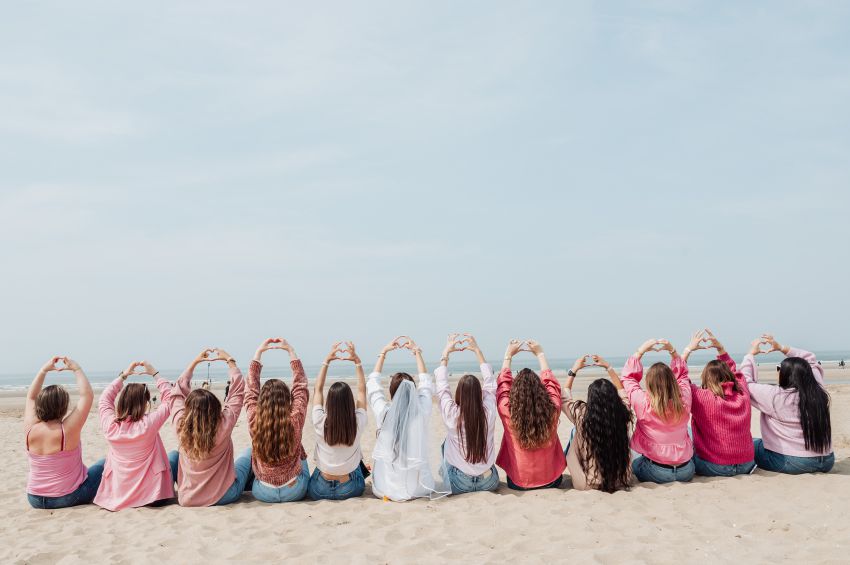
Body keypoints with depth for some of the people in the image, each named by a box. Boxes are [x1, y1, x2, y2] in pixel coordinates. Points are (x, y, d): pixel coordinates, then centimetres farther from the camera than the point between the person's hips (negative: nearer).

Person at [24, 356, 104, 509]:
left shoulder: (30, 429, -12)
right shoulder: (67, 430, -25)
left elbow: (31, 397, 6)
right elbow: (87, 395, -17)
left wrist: (44, 370, 8)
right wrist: (77, 369, -9)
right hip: (69, 498, -5)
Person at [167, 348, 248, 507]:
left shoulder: (180, 425, -16)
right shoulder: (224, 425, -21)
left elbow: (178, 391, 2)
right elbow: (238, 390, -9)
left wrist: (194, 362, 11)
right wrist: (229, 360, 3)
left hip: (188, 499, 2)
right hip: (224, 496, -2)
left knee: (173, 455, 25)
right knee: (249, 453, 23)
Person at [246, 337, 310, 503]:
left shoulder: (254, 420, -16)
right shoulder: (295, 420, -18)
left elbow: (252, 386, -1)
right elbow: (300, 384, -5)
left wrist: (259, 352, 7)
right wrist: (290, 350, 2)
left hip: (263, 493, 1)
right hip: (294, 492, 0)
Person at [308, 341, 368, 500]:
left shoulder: (320, 423, -20)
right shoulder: (357, 424, -20)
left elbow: (318, 389, -4)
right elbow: (362, 390, -5)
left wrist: (327, 361, -2)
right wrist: (357, 361, -4)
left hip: (320, 491, 0)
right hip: (350, 489, 0)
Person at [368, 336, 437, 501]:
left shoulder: (384, 412, -14)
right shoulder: (422, 411, -13)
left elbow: (373, 383, 5)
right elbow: (425, 383, 8)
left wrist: (383, 352, 12)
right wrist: (417, 353, 17)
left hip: (387, 487, -1)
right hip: (419, 486, 1)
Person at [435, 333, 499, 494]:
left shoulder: (451, 414, -18)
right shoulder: (488, 412, -13)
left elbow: (441, 384, -2)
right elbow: (490, 381, 4)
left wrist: (446, 352, 9)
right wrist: (477, 350, 12)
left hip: (459, 485, -2)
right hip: (489, 483, 2)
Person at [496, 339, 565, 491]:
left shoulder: (508, 412, -19)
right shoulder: (552, 410, -17)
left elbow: (503, 382, 0)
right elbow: (551, 382, 3)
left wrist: (508, 355, 13)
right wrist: (540, 354, 15)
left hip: (518, 483, -1)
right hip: (551, 481, 1)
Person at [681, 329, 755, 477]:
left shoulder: (701, 397, -15)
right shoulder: (743, 394, -2)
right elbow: (733, 370, 18)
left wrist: (688, 349, 1)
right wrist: (720, 347, 14)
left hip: (714, 467, -4)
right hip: (746, 464, 4)